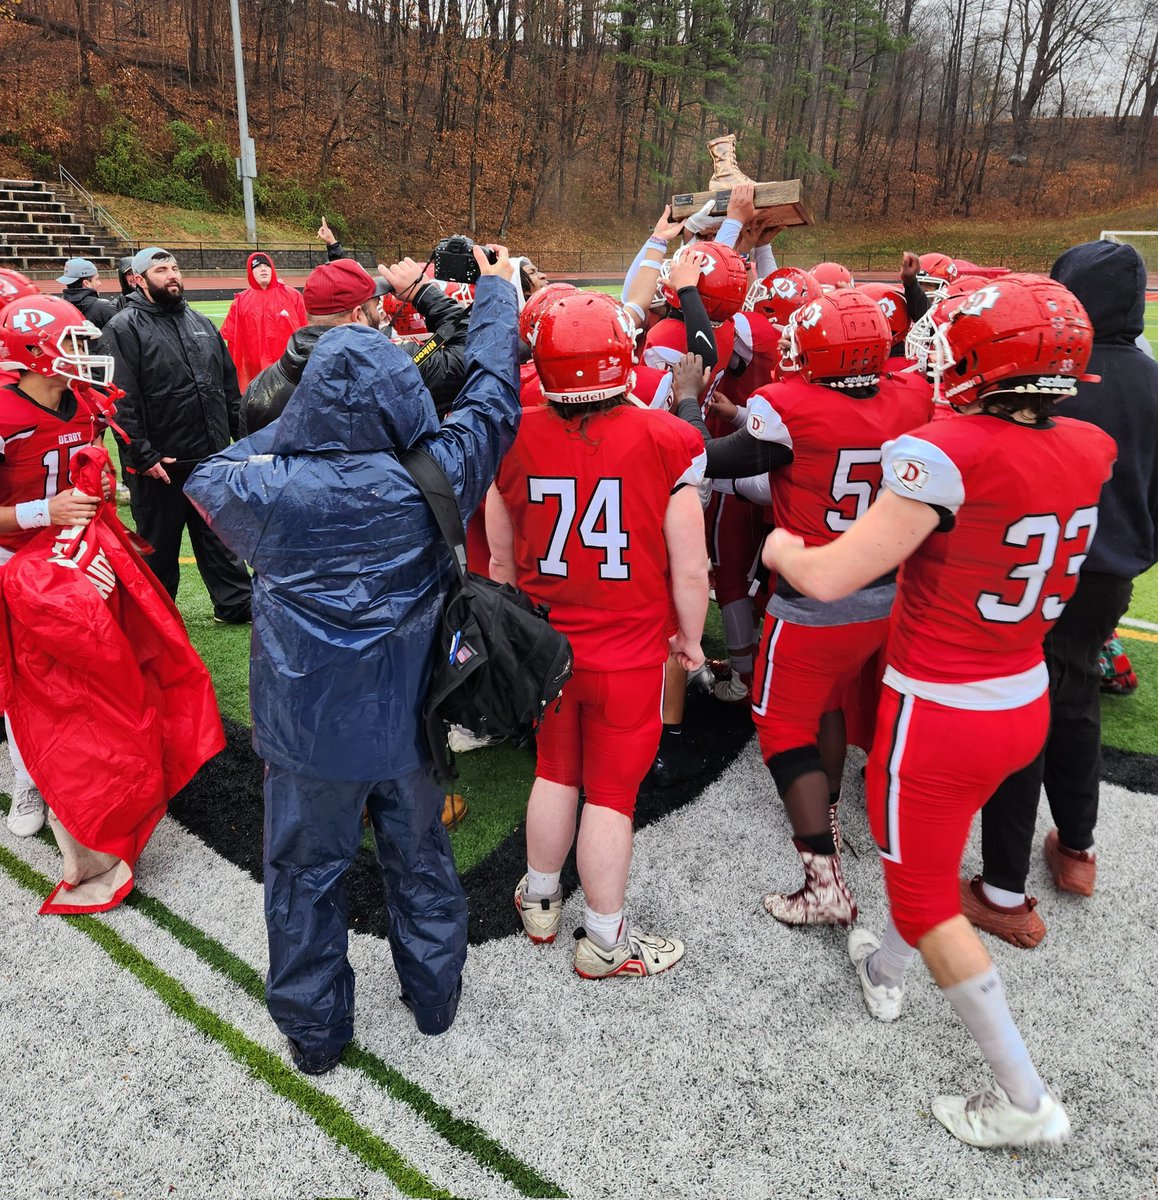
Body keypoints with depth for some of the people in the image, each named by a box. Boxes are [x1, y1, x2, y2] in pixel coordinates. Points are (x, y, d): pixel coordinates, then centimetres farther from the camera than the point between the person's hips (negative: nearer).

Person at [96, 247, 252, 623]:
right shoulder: (124, 329, -7)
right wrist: (144, 456, -18)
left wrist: (242, 434, 11)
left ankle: (237, 605, 25)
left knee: (220, 537, 14)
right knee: (159, 548, 9)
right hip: (160, 465, -5)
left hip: (212, 458, 5)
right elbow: (121, 401, -14)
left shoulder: (200, 323, 13)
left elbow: (230, 384, 17)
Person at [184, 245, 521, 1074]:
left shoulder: (273, 488, -20)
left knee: (308, 874, 18)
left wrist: (292, 432, 3)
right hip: (409, 725, 1)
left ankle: (315, 1033, 36)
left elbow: (207, 477, 3)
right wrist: (495, 291, 11)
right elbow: (492, 398, -3)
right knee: (420, 858, 22)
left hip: (309, 733, -1)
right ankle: (435, 997, 42)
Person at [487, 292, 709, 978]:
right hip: (630, 652, -3)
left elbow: (503, 562, 3)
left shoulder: (517, 440, -9)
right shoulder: (665, 441, -17)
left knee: (556, 772, 23)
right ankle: (605, 942, 29)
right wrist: (690, 636, 7)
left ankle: (541, 902, 42)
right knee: (612, 792, 11)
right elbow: (690, 570, -12)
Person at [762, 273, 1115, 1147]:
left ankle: (1025, 1099, 23)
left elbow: (829, 578, -25)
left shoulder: (952, 451, -26)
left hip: (940, 714, -7)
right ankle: (887, 968, 52)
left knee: (925, 888, 13)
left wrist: (780, 550, -5)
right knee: (931, 848, 30)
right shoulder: (1090, 450, -6)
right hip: (1028, 704, 7)